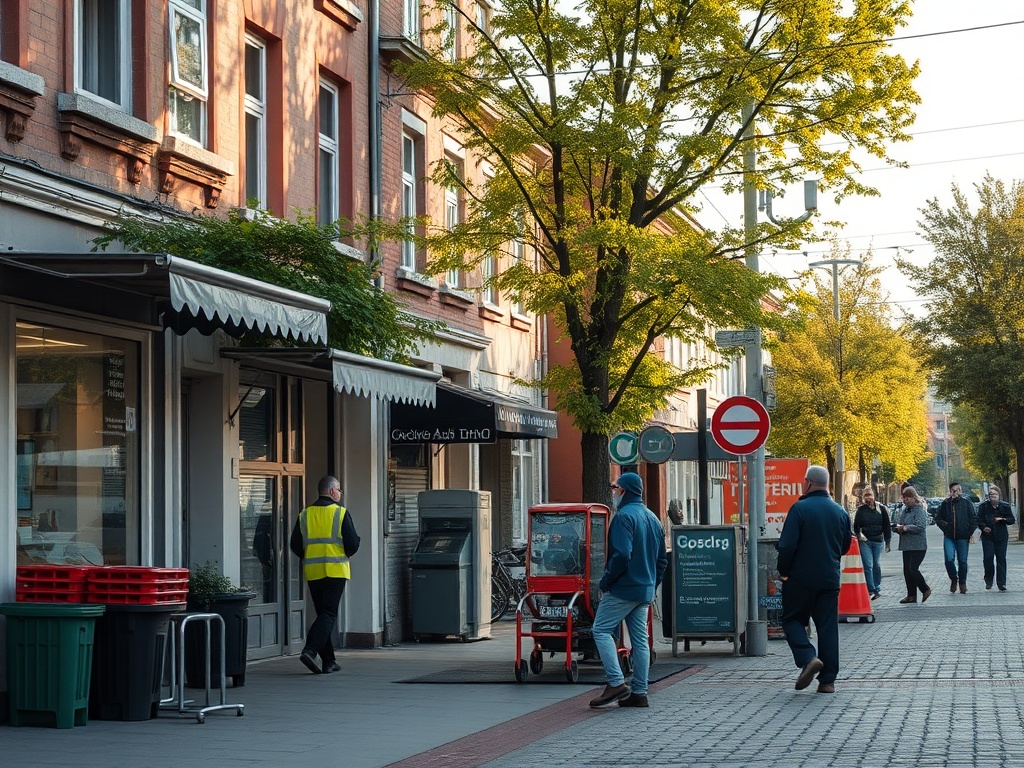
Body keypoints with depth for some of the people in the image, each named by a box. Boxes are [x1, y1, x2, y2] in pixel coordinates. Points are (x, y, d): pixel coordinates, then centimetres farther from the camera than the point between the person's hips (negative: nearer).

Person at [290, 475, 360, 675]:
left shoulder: (305, 514, 7)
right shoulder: (341, 513, -5)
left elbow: (295, 545, 7)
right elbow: (352, 544, -7)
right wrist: (346, 553, 14)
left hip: (312, 572, 5)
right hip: (335, 571, -5)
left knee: (323, 613, 12)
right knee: (329, 614, -5)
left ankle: (328, 661, 12)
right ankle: (310, 650, -24)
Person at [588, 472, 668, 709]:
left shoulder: (624, 516, -13)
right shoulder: (653, 518, 16)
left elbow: (621, 555, -23)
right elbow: (662, 559, 20)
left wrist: (605, 582, -13)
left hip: (623, 589, -9)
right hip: (645, 591, 9)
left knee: (601, 630, -4)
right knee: (640, 640, 9)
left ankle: (616, 683, -14)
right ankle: (639, 692, 9)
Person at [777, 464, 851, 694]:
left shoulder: (800, 509, -11)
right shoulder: (840, 512, 6)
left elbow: (787, 545, -15)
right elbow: (846, 546, 16)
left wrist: (783, 571, -2)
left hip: (801, 578, -4)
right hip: (830, 579, 5)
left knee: (793, 619, 10)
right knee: (828, 626, 7)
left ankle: (808, 658, -13)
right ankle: (828, 680, 5)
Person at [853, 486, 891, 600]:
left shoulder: (881, 509, 2)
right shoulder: (861, 510, 1)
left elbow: (887, 526, 6)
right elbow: (856, 526, 7)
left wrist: (888, 542, 4)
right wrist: (859, 535, -11)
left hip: (878, 541, 1)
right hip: (865, 541, -1)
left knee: (877, 565, 7)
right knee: (868, 565, -8)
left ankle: (877, 589, 19)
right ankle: (871, 590, -7)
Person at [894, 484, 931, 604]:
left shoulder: (920, 510, -10)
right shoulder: (905, 510, 16)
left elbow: (920, 527, -21)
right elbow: (901, 525, 23)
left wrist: (906, 528, -20)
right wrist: (898, 528, 0)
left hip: (918, 546, -9)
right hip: (906, 545, 9)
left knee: (913, 569, -14)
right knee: (907, 570, 6)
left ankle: (925, 590, 5)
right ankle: (911, 595, 12)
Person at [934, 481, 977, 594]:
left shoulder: (966, 503, 1)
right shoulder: (945, 504, 3)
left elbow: (974, 519, 5)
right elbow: (938, 519, 11)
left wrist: (971, 532, -4)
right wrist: (945, 526, -5)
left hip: (963, 537, 0)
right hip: (949, 537, 0)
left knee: (962, 561, 4)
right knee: (949, 559, -12)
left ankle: (962, 584, 17)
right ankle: (953, 579, 12)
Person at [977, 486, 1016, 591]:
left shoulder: (1005, 506, 5)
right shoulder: (984, 506, 3)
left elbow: (1012, 520, 8)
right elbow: (979, 520, 4)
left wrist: (1002, 519, -10)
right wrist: (983, 527, -16)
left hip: (1001, 536, 1)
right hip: (987, 536, 0)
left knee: (1001, 559, -2)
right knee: (987, 558, -7)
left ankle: (1002, 583, 1)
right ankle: (988, 581, 11)